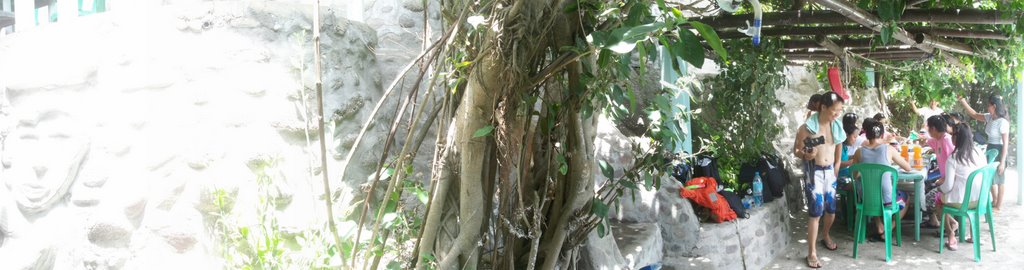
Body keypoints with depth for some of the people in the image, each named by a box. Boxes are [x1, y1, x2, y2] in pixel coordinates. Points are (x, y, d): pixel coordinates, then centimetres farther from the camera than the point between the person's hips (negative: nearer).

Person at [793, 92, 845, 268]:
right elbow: (796, 150, -8)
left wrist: (835, 172, 12)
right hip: (814, 172, -5)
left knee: (831, 209, 14)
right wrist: (806, 156, -28)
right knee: (816, 212, -10)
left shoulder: (837, 127, 3)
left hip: (830, 172, 6)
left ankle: (826, 236, 44)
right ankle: (812, 253, -4)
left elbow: (838, 152, 14)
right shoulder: (808, 127, -14)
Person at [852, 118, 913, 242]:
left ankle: (880, 230, 30)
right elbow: (908, 167, 5)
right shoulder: (889, 149, -8)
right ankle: (887, 231, 20)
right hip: (886, 200, -2)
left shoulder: (859, 152, -4)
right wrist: (893, 160, 24)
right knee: (905, 198, 33)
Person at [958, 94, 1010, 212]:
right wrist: (963, 101, 7)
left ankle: (998, 206, 18)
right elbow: (974, 114, 14)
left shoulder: (1002, 122, -23)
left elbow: (1006, 143, -21)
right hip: (990, 149, 8)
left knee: (999, 179, 6)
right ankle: (994, 201, 37)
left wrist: (1002, 162, -21)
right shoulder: (989, 117, 0)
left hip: (998, 151, -8)